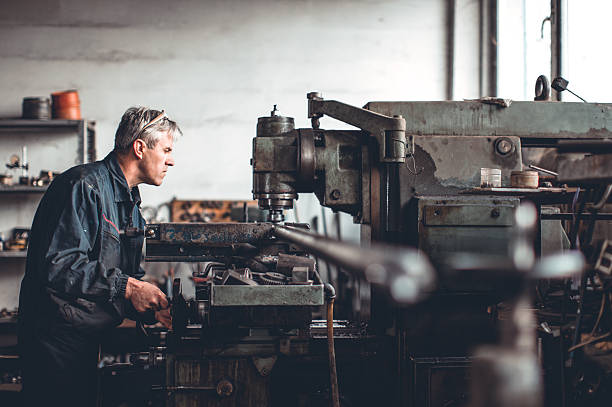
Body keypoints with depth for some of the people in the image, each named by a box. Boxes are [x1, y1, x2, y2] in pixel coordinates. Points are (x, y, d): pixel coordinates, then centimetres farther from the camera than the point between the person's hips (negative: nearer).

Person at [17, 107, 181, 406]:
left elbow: (130, 283, 19)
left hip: (89, 336, 9)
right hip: (55, 337, -9)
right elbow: (57, 265, -25)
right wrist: (125, 286, -23)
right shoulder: (84, 185, -15)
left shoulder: (131, 205, 17)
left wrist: (156, 311, 1)